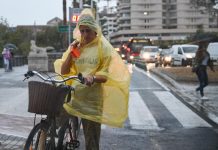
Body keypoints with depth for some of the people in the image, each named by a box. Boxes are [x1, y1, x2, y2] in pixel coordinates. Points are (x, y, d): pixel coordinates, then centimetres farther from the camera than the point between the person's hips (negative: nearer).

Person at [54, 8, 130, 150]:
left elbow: (107, 75, -8)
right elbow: (63, 71, 4)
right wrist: (71, 52, -7)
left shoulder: (103, 47, -3)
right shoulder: (76, 46, 9)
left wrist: (93, 78, -29)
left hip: (92, 98, -3)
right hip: (73, 95, 4)